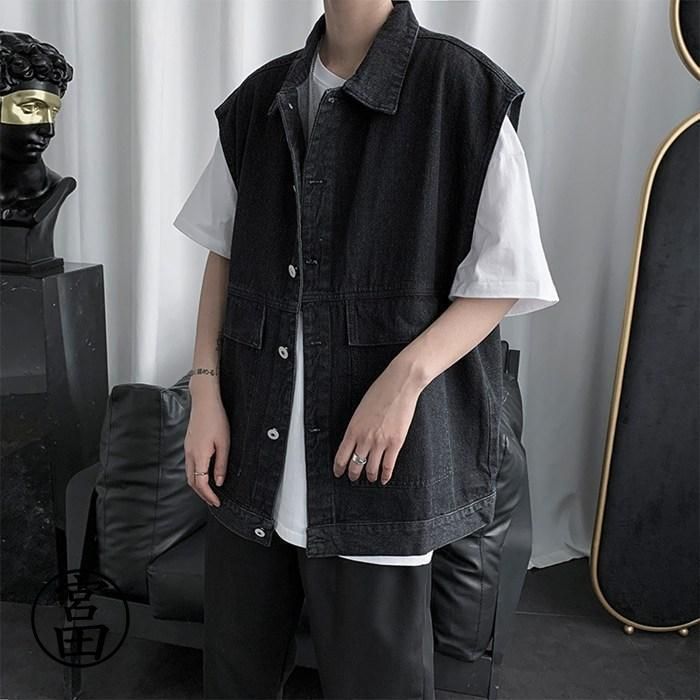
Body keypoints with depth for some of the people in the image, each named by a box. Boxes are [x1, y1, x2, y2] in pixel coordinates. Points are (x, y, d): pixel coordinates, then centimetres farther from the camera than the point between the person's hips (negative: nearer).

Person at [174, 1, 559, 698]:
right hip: (253, 445, 5)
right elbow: (224, 252, 13)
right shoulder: (259, 98, 9)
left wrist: (406, 377, -19)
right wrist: (205, 389, 3)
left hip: (376, 449, -4)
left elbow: (500, 281, -5)